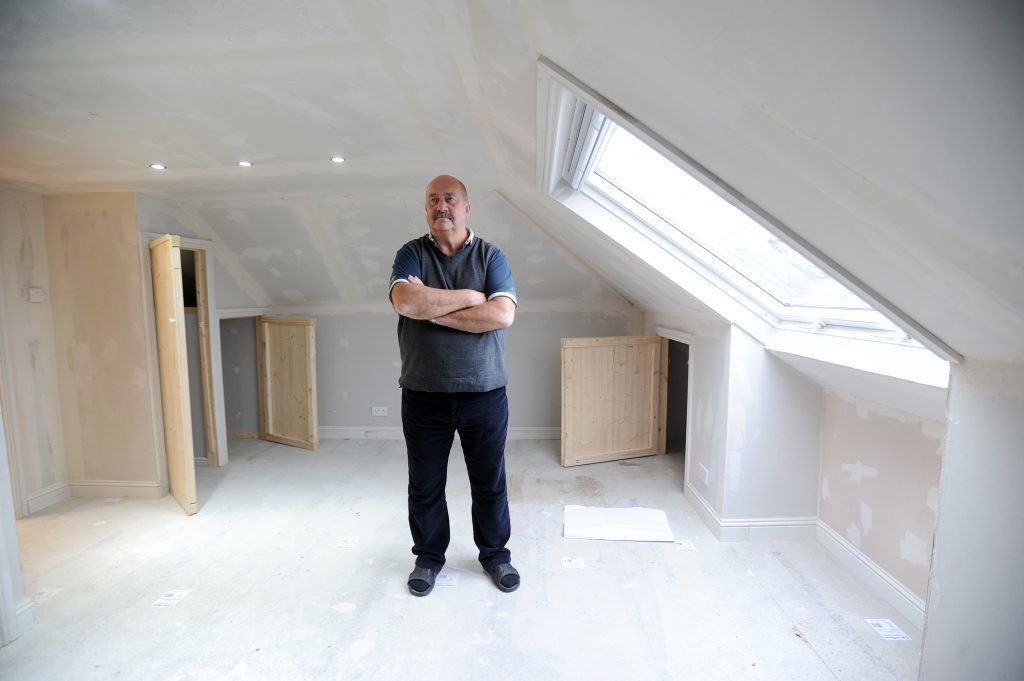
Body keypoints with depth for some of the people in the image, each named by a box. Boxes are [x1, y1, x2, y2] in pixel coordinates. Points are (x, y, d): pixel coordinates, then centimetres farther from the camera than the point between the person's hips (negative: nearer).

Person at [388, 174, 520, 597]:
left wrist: (434, 310, -15)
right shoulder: (411, 254, 2)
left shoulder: (491, 256, 1)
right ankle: (429, 557, 38)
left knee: (490, 483, 15)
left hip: (485, 394, 0)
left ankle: (495, 554, 38)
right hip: (423, 396, 1)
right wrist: (471, 296, -14)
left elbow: (503, 315, -15)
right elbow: (406, 302, -19)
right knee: (425, 486, 15)